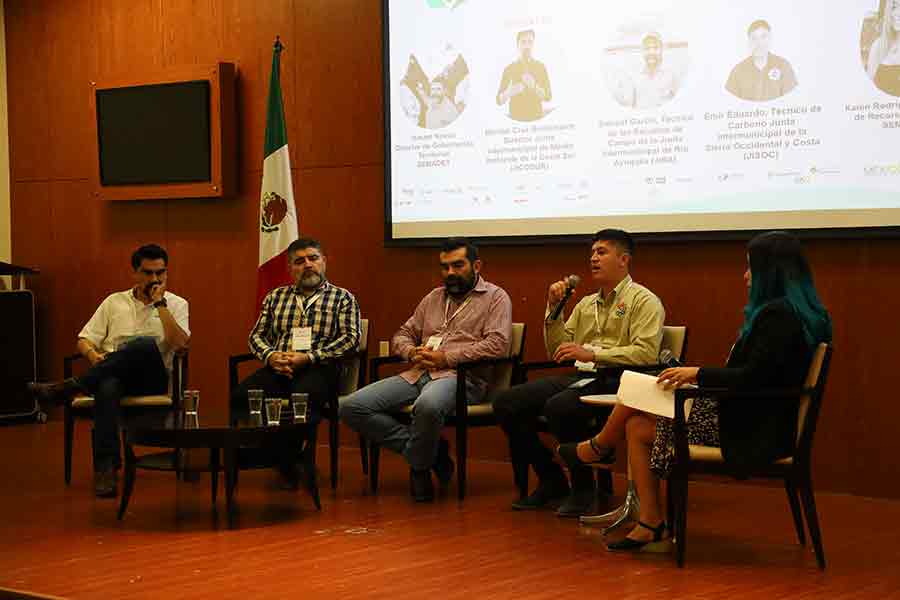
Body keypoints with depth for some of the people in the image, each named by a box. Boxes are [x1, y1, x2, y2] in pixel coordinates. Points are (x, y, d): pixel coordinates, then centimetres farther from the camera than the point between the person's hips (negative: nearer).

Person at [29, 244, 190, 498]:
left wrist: (160, 303, -7)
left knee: (146, 344, -37)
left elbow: (180, 343, -7)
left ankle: (69, 387, -33)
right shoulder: (114, 302, 19)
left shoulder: (177, 304, 12)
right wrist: (93, 354, -8)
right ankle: (106, 467, -42)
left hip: (153, 377, -1)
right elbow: (84, 340, 15)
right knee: (107, 387, -39)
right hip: (113, 374, 1)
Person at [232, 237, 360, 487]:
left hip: (319, 369, -3)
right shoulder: (275, 297, 25)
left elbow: (351, 338, 1)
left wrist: (308, 358, -11)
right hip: (277, 368, 4)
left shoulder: (343, 298, 13)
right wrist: (271, 356, -3)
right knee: (241, 396, -29)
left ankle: (288, 461, -19)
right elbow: (257, 335, 22)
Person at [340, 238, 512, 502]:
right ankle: (428, 450, -7)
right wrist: (411, 352, 1)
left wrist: (446, 358, -13)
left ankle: (419, 466, -13)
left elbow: (497, 344, -10)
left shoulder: (495, 297, 6)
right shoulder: (434, 297, 25)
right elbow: (402, 335, 27)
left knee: (428, 405, -43)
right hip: (417, 374, 7)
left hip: (461, 377, -6)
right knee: (352, 408, -13)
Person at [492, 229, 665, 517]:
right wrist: (554, 309, 9)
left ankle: (583, 488, -15)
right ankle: (550, 480, 3)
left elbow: (646, 353, -14)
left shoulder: (644, 301, 1)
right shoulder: (586, 304, 23)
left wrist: (591, 354, -20)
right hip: (580, 376, 7)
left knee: (559, 406, -35)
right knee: (505, 402, -9)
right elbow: (558, 352, 21)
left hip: (615, 379, -7)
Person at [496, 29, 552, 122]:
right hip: (516, 118, -1)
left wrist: (534, 86, -25)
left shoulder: (540, 67, 2)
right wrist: (508, 92, -27)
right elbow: (499, 100, -3)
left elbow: (548, 97, -5)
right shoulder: (509, 68, 0)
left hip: (536, 118, 1)